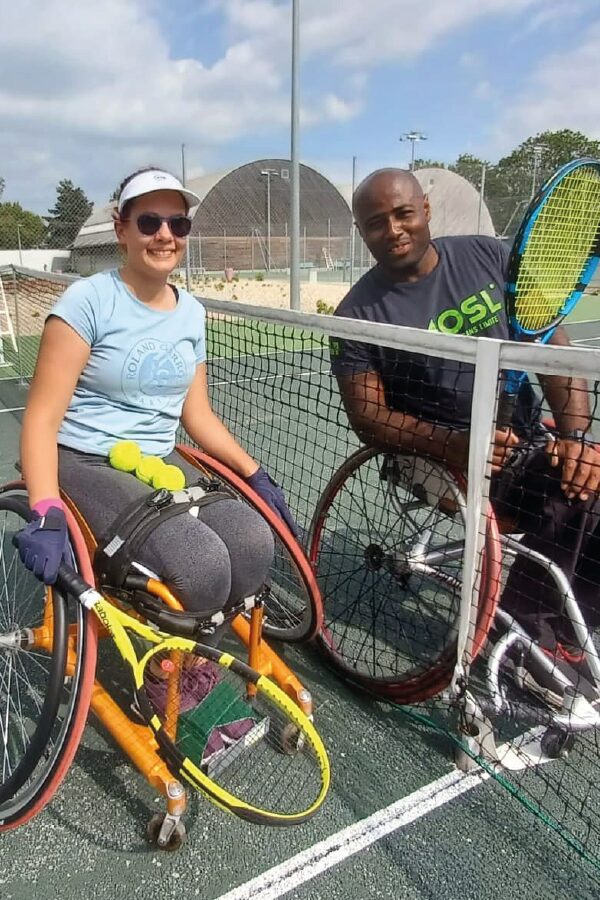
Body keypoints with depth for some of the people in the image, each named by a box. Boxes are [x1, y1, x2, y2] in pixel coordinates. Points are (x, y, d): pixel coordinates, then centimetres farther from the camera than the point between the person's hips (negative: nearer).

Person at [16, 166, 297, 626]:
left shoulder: (191, 311, 8)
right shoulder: (89, 300, -10)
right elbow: (42, 418, -14)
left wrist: (255, 473, 7)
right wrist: (47, 512, -27)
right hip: (86, 465, -5)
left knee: (254, 544, -20)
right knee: (204, 567, -28)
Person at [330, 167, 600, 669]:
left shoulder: (489, 256, 2)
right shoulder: (358, 315, -7)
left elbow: (552, 344, -1)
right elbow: (369, 418, -9)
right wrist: (452, 445, -25)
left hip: (529, 437, 5)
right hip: (439, 459, -5)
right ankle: (525, 628, 0)